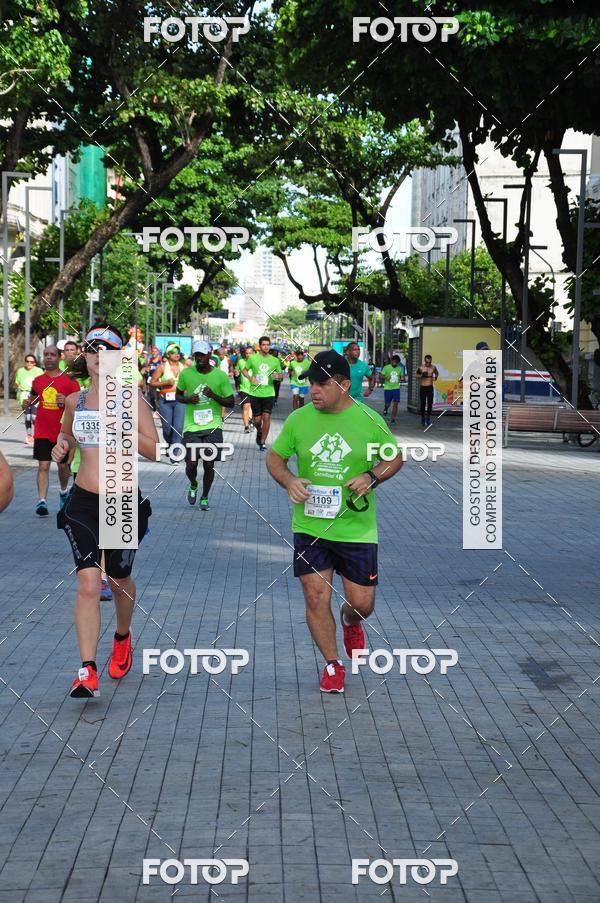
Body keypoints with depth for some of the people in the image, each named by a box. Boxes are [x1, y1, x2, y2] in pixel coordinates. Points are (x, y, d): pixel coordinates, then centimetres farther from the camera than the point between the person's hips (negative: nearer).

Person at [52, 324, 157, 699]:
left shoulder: (132, 400, -5)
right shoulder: (75, 401, 5)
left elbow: (154, 451, -9)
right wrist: (61, 445, 2)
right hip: (83, 502, 1)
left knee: (119, 580, 17)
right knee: (88, 584, -13)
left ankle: (123, 638, 47)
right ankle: (88, 671, -15)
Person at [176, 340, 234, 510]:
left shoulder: (220, 376, -3)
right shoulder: (186, 374, 0)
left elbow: (231, 402, 1)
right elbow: (178, 395, 14)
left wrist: (214, 396, -16)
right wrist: (188, 399, -9)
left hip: (213, 426, 0)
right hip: (191, 426, 1)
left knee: (209, 465, 0)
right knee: (191, 464, -5)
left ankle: (205, 497, 23)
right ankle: (193, 486, 29)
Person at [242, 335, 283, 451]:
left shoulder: (275, 360, 3)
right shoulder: (253, 358, -1)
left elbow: (281, 375, 11)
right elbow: (244, 369, 10)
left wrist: (277, 376, -13)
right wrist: (250, 378, -9)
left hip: (269, 393, 0)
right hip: (255, 393, 0)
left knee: (266, 417, -6)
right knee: (257, 419, 5)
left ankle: (263, 441, 7)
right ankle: (259, 432, 39)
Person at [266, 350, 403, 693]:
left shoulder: (369, 419, -4)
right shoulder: (298, 419, -1)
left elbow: (396, 457, 8)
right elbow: (275, 457, 10)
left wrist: (372, 477, -11)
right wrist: (289, 481, -11)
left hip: (357, 528, -1)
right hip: (309, 527, 1)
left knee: (362, 603, 3)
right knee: (316, 598, -2)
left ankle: (350, 621, 41)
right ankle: (333, 664, 18)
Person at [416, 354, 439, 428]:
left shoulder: (433, 367, 0)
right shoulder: (421, 367, -4)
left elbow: (436, 373, 19)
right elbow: (417, 376, 6)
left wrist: (436, 376, -3)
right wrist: (421, 375, -15)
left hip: (430, 388, 0)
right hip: (423, 388, 0)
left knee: (430, 404, -6)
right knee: (423, 404, 2)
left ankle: (428, 418, 9)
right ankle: (423, 418, 19)